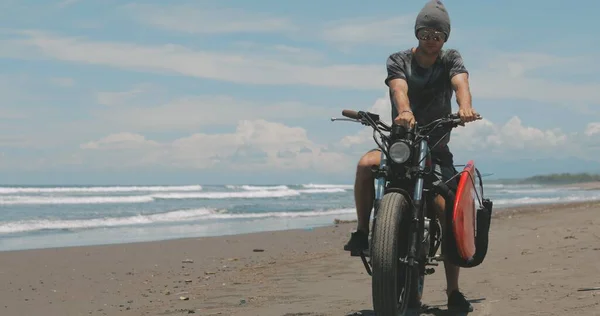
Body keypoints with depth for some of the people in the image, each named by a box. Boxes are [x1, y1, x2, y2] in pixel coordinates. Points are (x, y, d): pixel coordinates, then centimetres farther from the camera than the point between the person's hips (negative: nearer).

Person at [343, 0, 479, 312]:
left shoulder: (451, 59, 3)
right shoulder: (398, 61, 1)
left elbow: (460, 82, -20)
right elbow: (400, 89, -21)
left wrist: (465, 107, -44)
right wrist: (404, 111, -45)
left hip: (437, 149, 0)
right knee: (366, 164, -33)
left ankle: (453, 292, -1)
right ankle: (361, 232, -16)